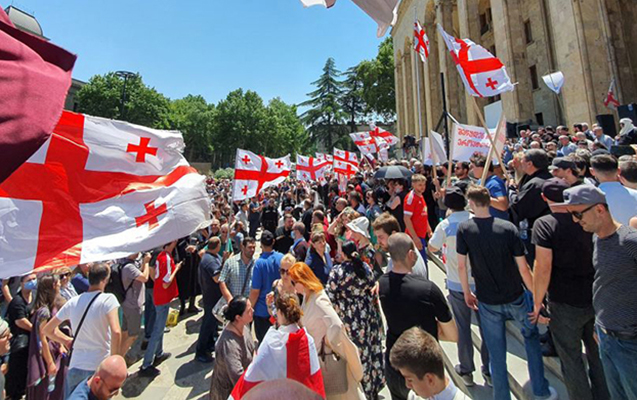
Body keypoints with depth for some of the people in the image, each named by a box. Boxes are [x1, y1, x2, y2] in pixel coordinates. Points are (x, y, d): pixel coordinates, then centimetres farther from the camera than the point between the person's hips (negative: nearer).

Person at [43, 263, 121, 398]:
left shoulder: (73, 302, 1)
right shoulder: (108, 299, -17)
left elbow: (47, 329, 14)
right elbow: (116, 332, -27)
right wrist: (113, 361, -13)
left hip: (75, 367, 4)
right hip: (100, 368, -4)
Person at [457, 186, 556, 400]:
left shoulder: (464, 229, -14)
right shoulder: (508, 228, -13)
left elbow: (461, 265, -10)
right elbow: (523, 268, -11)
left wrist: (467, 293, 4)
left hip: (488, 302, -1)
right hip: (515, 298, 1)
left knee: (496, 353, 15)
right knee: (531, 336, 28)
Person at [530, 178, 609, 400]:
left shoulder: (545, 224, -18)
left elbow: (543, 268, -22)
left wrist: (537, 303, -10)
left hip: (565, 304, -6)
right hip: (596, 299, 6)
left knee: (572, 360, 12)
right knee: (597, 355, 23)